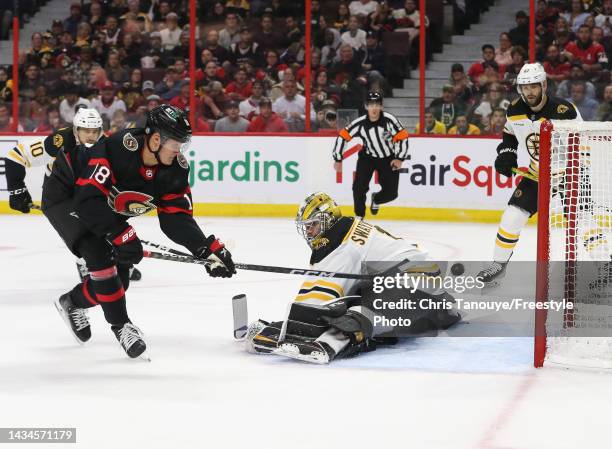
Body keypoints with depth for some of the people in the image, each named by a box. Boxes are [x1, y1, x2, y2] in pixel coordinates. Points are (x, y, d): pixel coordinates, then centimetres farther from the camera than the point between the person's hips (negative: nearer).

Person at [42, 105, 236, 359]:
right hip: (65, 194, -7)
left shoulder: (175, 168, -16)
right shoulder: (117, 148, -37)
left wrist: (208, 250, -28)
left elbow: (176, 218, -15)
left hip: (105, 209, 8)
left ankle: (71, 302, 34)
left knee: (118, 279, 5)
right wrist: (120, 235, -44)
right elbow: (88, 199, -39)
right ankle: (121, 325, -14)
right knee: (101, 254, -27)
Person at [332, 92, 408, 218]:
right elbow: (343, 136, -11)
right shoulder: (360, 123, -20)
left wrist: (399, 158, -15)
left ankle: (375, 200, 33)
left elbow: (402, 137, -14)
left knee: (391, 193, -2)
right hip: (367, 157, 0)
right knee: (359, 187, -18)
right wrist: (338, 159, -8)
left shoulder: (389, 120, -23)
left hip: (388, 159, 0)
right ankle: (359, 216, 2)